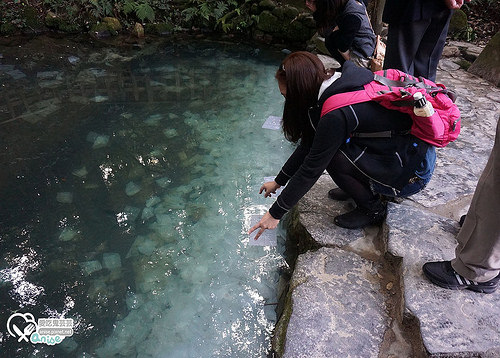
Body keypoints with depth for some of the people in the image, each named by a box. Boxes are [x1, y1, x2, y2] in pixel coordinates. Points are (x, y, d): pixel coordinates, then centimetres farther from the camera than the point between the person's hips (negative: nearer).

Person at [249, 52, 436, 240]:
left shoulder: (336, 115, -28)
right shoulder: (339, 85, 0)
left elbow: (312, 169, -20)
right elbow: (309, 144, 6)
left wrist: (275, 213, -9)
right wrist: (278, 181, 14)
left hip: (413, 174, -8)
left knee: (331, 155, -19)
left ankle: (372, 210, 2)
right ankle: (366, 187, 16)